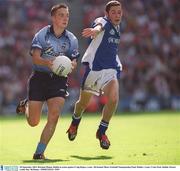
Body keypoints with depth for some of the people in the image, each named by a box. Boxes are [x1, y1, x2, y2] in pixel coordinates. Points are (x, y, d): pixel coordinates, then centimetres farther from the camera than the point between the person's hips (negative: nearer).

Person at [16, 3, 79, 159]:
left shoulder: (72, 39, 5)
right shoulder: (42, 35, -4)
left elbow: (73, 61, 6)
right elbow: (36, 58, -14)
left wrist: (71, 65, -19)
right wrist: (48, 62, -35)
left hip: (59, 80, 2)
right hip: (39, 78, -2)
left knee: (54, 116, -17)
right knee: (33, 122, 4)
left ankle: (39, 152, -7)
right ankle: (26, 105, 40)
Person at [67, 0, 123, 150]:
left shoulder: (117, 27, 13)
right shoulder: (103, 21, -11)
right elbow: (99, 26, -38)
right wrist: (94, 31, -61)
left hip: (111, 68, 5)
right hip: (94, 67, -5)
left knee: (113, 99, -20)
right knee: (83, 102, 10)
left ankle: (101, 131, -3)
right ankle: (75, 122, 43)